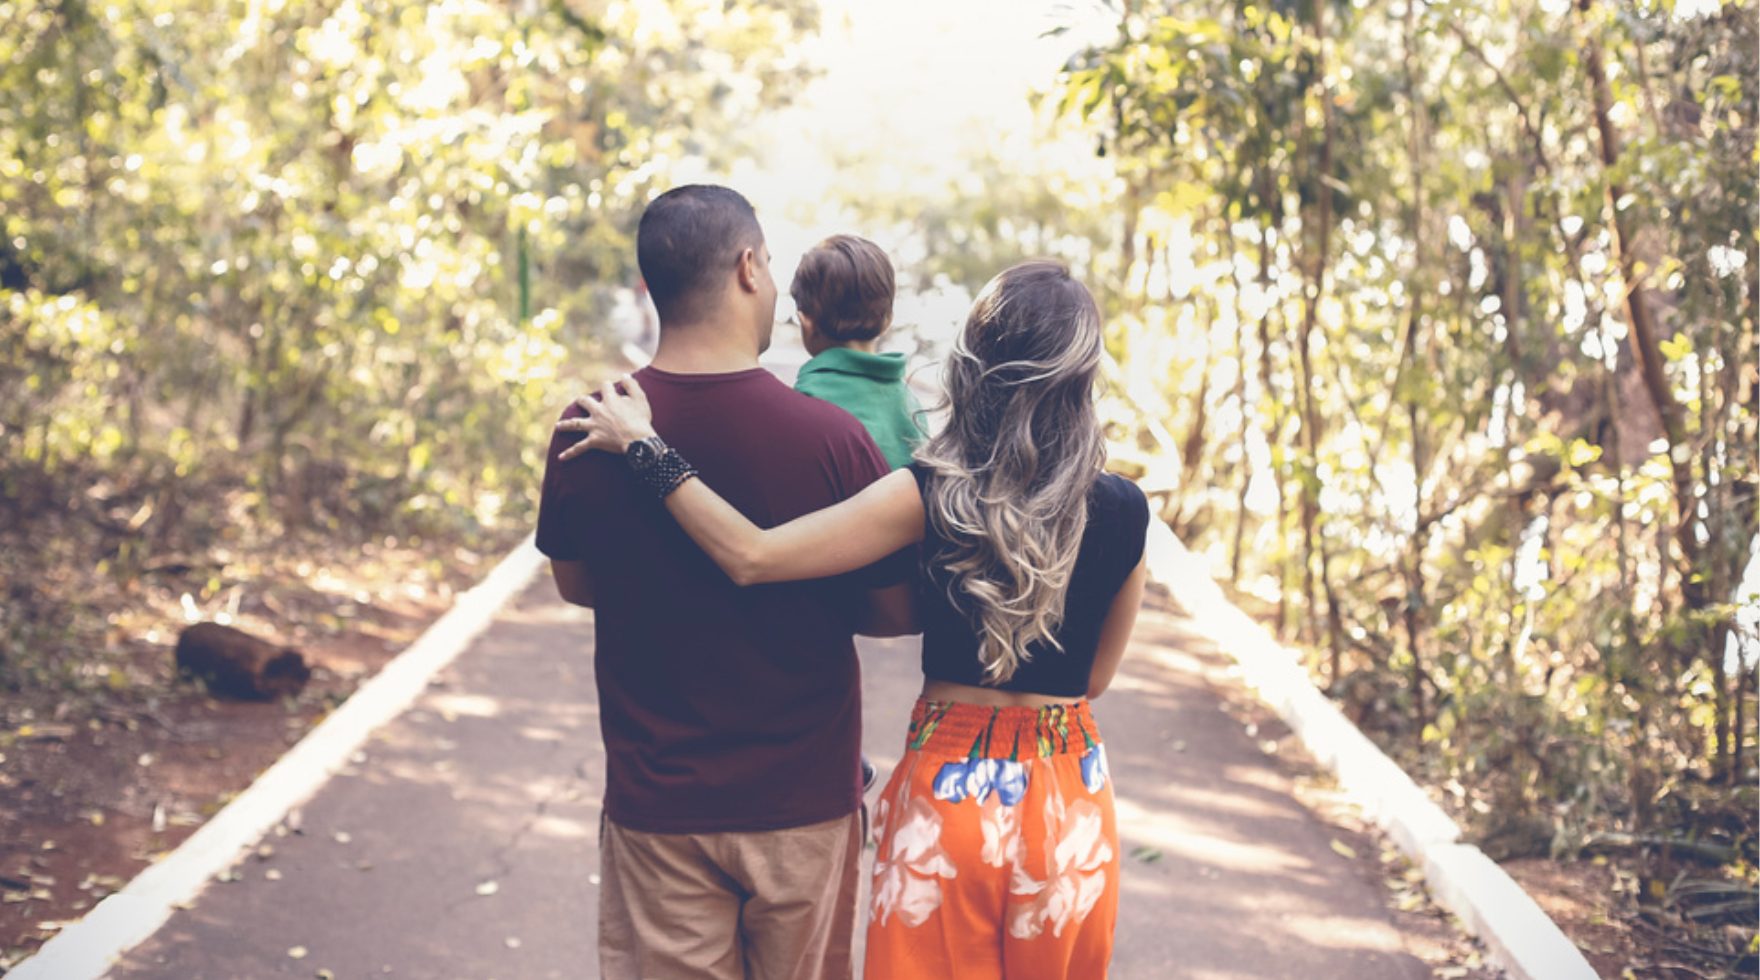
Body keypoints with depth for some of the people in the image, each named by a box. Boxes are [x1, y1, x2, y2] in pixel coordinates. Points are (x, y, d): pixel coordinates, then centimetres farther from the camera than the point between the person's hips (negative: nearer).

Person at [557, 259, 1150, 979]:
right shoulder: (1123, 512, -9)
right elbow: (1097, 676, 4)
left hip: (950, 787, -2)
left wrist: (643, 446, -11)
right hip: (1071, 800, 2)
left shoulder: (932, 495, -15)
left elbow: (750, 556, -18)